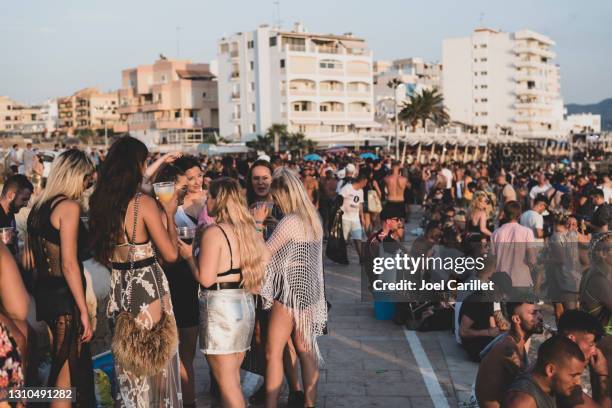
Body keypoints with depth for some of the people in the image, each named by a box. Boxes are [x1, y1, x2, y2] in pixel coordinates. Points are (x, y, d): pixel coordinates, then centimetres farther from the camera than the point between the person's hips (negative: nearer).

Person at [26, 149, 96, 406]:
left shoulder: (38, 207, 10)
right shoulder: (69, 206, -14)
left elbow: (33, 259, 15)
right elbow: (69, 265, -20)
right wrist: (84, 311, -18)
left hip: (43, 293, 9)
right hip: (64, 297, -8)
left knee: (60, 368, 21)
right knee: (68, 375, 2)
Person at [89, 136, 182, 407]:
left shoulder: (100, 202, 1)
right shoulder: (144, 203, -17)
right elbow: (171, 254, -15)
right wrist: (170, 215, -4)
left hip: (118, 288, 6)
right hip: (148, 286, -6)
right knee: (155, 357, 10)